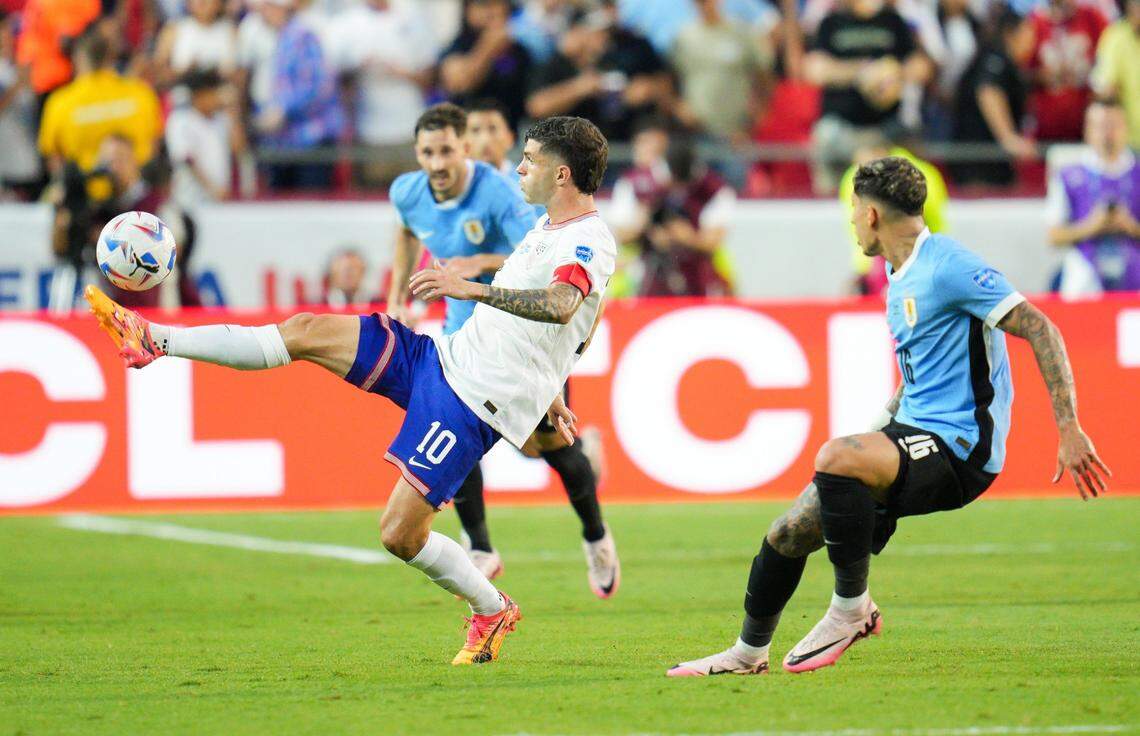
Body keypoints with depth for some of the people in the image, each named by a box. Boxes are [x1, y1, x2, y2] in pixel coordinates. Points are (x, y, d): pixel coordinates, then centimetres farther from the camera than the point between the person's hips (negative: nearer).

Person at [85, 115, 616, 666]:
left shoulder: (590, 243, -18)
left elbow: (559, 307, -40)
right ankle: (154, 341, 7)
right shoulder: (547, 228, 14)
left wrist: (473, 289, -49)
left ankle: (491, 611, 12)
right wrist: (548, 398, 39)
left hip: (476, 403, -9)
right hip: (446, 355, 9)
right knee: (307, 331, 1)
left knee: (399, 534, -14)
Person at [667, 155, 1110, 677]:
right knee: (787, 534, 4)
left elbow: (1040, 331, -17)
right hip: (915, 433, 9)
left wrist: (1068, 429, -23)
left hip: (959, 449, -9)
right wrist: (881, 428, 30)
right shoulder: (901, 276, 16)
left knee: (836, 457, -34)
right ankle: (749, 652, 25)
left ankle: (851, 609, -19)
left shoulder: (947, 266, -14)